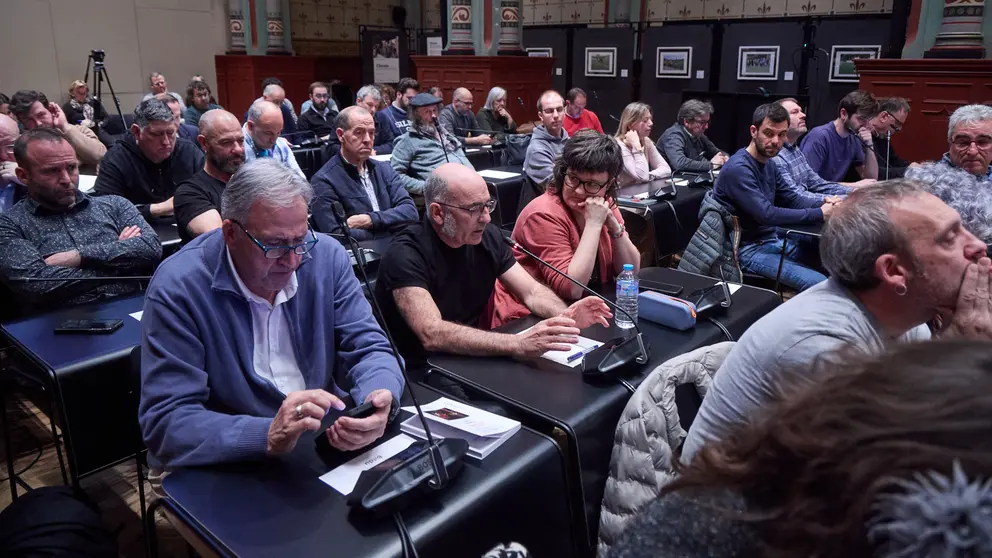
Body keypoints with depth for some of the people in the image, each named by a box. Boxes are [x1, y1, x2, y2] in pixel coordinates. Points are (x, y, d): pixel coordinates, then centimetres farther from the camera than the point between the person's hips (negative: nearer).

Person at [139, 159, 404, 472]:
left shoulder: (326, 257, -4)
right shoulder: (177, 289, -15)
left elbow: (369, 349, -2)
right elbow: (165, 423, -19)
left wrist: (380, 400, -25)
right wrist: (270, 437, -34)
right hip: (224, 471, -2)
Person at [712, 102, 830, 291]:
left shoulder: (769, 163, 10)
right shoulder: (738, 169, -21)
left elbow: (791, 199, 13)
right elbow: (766, 214, -27)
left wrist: (823, 204, -8)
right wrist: (819, 214, -21)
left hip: (772, 240, 10)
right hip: (748, 249, -10)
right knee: (820, 285, -21)